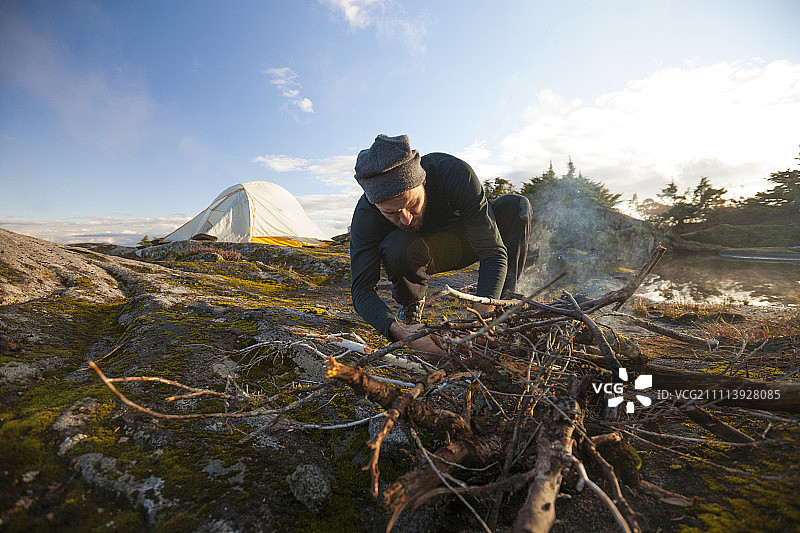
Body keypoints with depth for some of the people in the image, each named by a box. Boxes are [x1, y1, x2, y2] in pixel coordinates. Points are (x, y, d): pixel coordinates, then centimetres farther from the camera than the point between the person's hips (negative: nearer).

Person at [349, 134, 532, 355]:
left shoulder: (455, 173, -35)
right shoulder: (365, 214, -31)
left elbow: (493, 253, -34)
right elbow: (361, 290, -30)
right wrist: (398, 330, -50)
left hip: (462, 244, 1)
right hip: (417, 256, -1)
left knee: (516, 206, -24)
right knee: (397, 245, -37)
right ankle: (411, 307, -5)